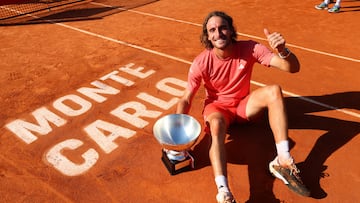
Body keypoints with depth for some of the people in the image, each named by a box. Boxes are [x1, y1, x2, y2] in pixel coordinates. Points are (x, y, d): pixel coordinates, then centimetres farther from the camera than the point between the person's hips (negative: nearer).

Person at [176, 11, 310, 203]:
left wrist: (282, 50, -44)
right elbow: (185, 100, -11)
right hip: (217, 107, -1)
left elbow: (293, 68, -21)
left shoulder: (249, 49, -17)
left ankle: (283, 160, -31)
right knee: (216, 126, -37)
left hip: (244, 105, 2)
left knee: (274, 90, -26)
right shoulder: (201, 63, -18)